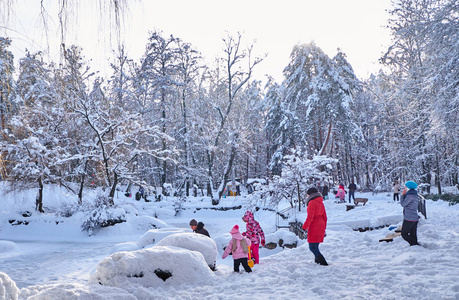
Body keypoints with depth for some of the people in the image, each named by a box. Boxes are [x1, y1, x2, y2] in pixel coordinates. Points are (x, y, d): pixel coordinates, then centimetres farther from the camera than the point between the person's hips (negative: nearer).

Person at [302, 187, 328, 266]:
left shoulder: (312, 203, -13)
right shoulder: (321, 203, 12)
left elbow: (310, 217, -19)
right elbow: (324, 217, 16)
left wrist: (304, 227, -14)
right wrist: (323, 228, 24)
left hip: (314, 228, -8)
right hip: (321, 226, 8)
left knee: (312, 247, -3)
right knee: (315, 246, 19)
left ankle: (323, 262, -9)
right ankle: (317, 260, 24)